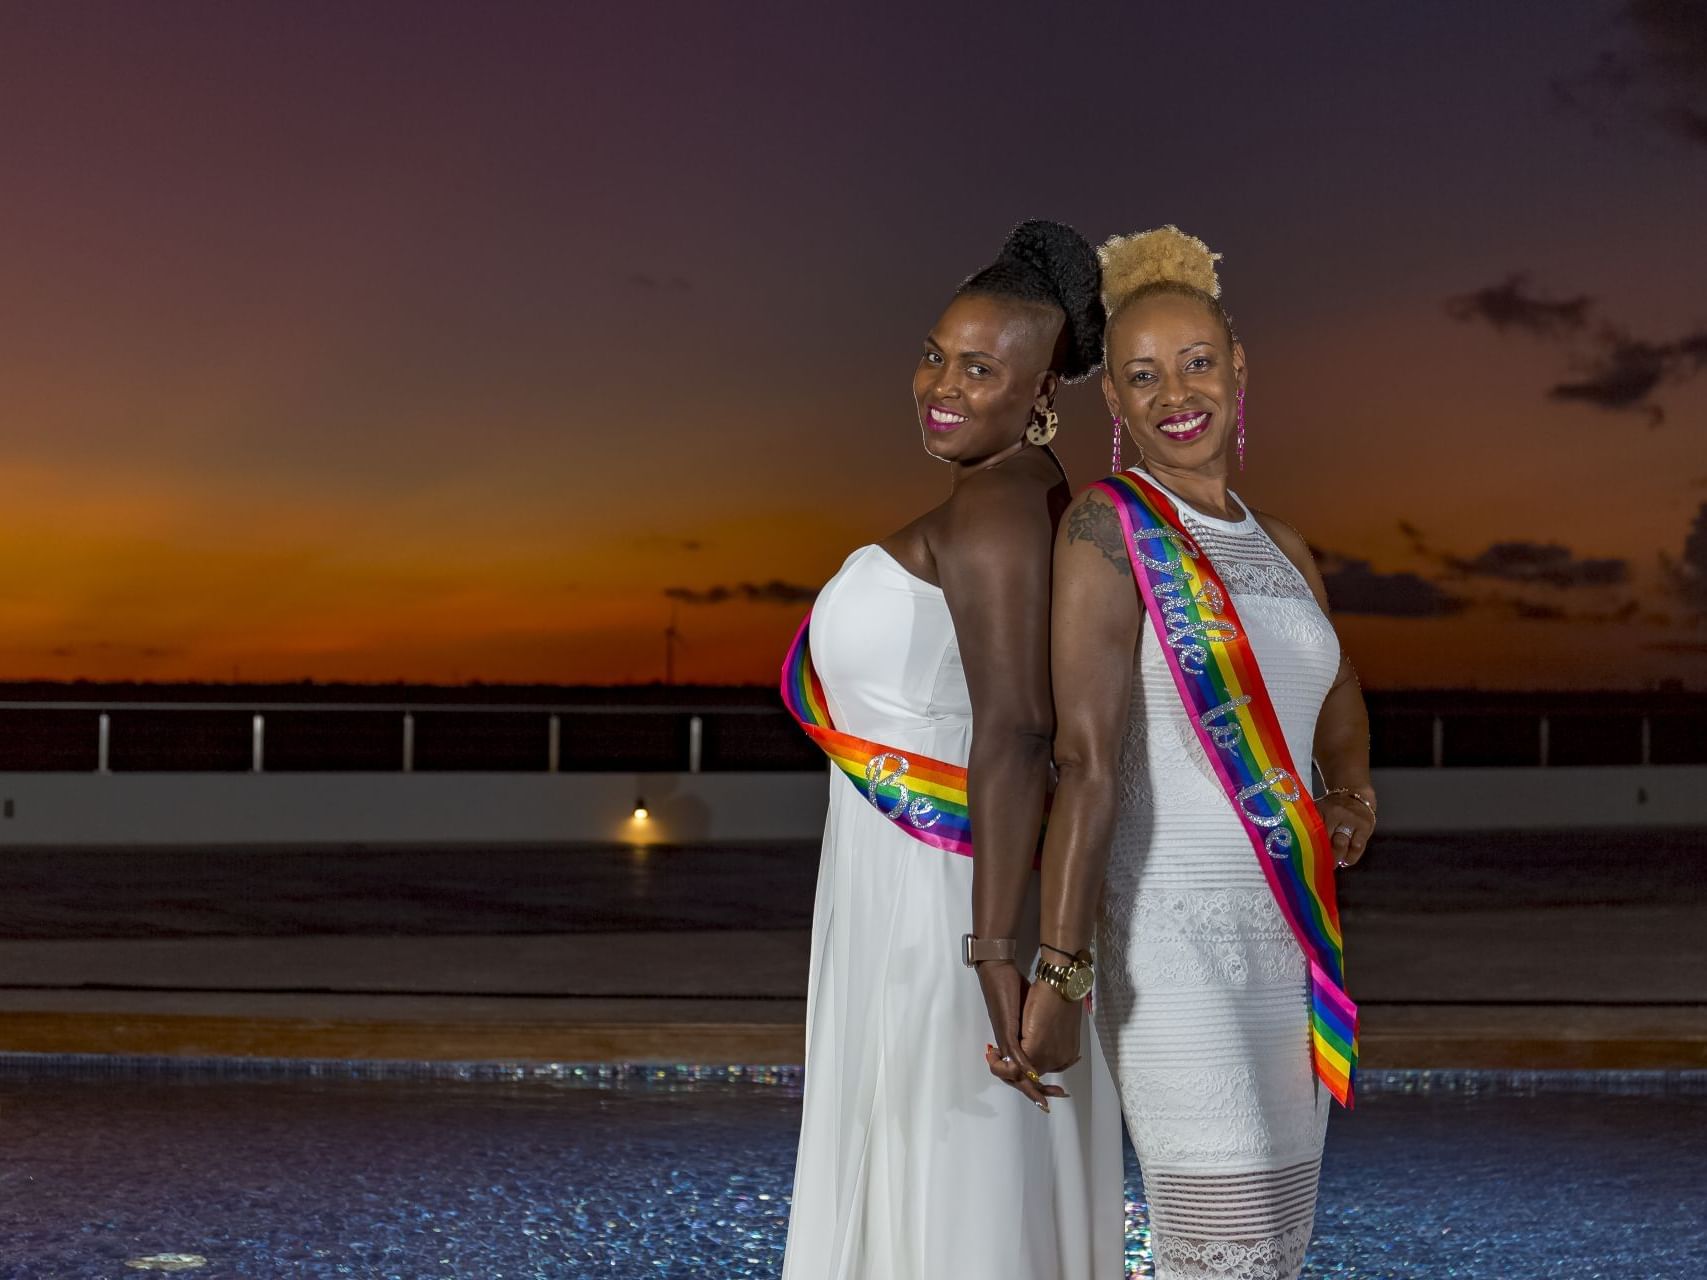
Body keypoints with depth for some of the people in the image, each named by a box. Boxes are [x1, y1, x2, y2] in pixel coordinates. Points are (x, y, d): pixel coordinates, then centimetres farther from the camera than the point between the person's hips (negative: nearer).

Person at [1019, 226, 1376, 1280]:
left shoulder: (1281, 548, 11)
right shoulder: (1110, 529, -10)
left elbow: (1339, 727, 30)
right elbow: (1087, 759, -19)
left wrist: (1352, 799, 13)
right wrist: (1058, 977, -23)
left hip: (1289, 944, 7)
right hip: (1176, 941, -7)